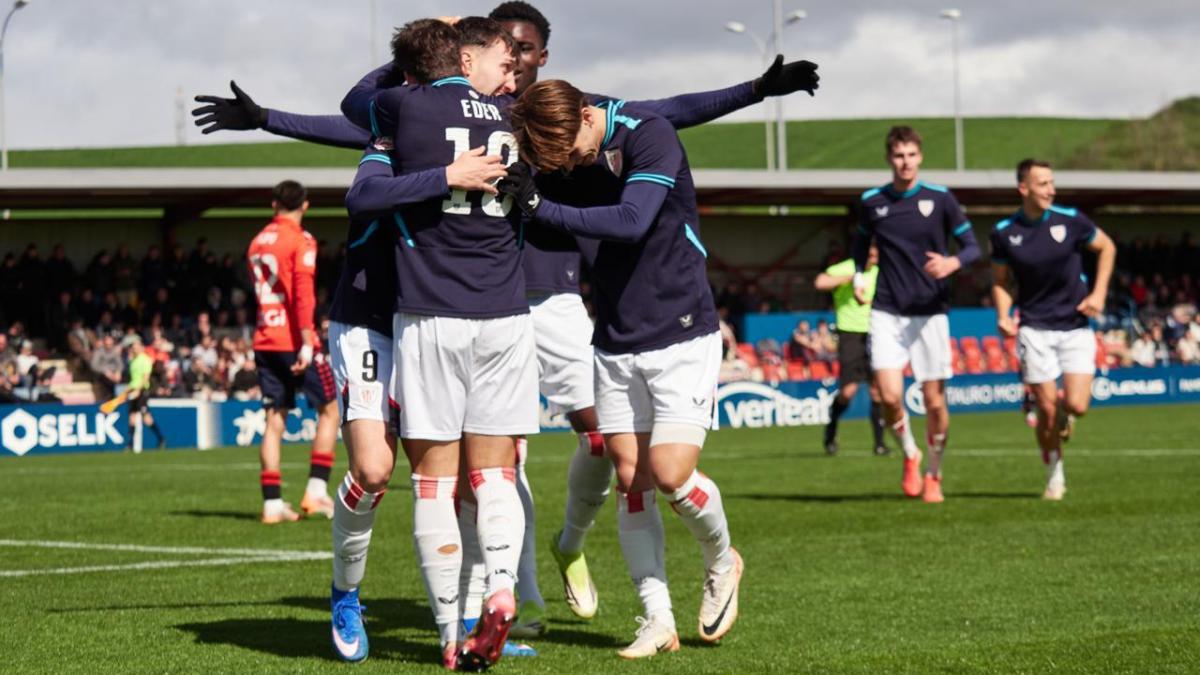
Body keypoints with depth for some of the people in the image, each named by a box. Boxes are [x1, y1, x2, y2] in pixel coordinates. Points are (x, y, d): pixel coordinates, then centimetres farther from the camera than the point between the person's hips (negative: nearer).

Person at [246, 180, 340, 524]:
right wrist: (307, 343, -20)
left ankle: (272, 505, 0)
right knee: (329, 410, 7)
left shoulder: (257, 242, 14)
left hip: (264, 341, 6)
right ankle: (316, 490, -1)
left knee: (274, 421, 6)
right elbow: (303, 293, -17)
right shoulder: (300, 240, -7)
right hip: (294, 340, -6)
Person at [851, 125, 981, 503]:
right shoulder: (872, 202, 4)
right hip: (887, 312, 1)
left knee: (934, 400, 0)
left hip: (930, 312, -1)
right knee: (889, 396, -14)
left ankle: (933, 474, 21)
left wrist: (953, 263, -21)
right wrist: (858, 276, 9)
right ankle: (910, 456, 14)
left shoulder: (940, 199, -2)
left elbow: (972, 247, 0)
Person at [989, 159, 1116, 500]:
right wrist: (1003, 317, -8)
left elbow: (1107, 247, 11)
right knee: (1047, 411, -5)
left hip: (1076, 327, 0)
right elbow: (1000, 282, 9)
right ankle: (1054, 476, 15)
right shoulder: (1004, 232, -4)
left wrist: (1099, 294, 1)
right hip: (1035, 329, 0)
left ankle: (1064, 412, 25)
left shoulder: (1070, 219, -5)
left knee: (1076, 405, -12)